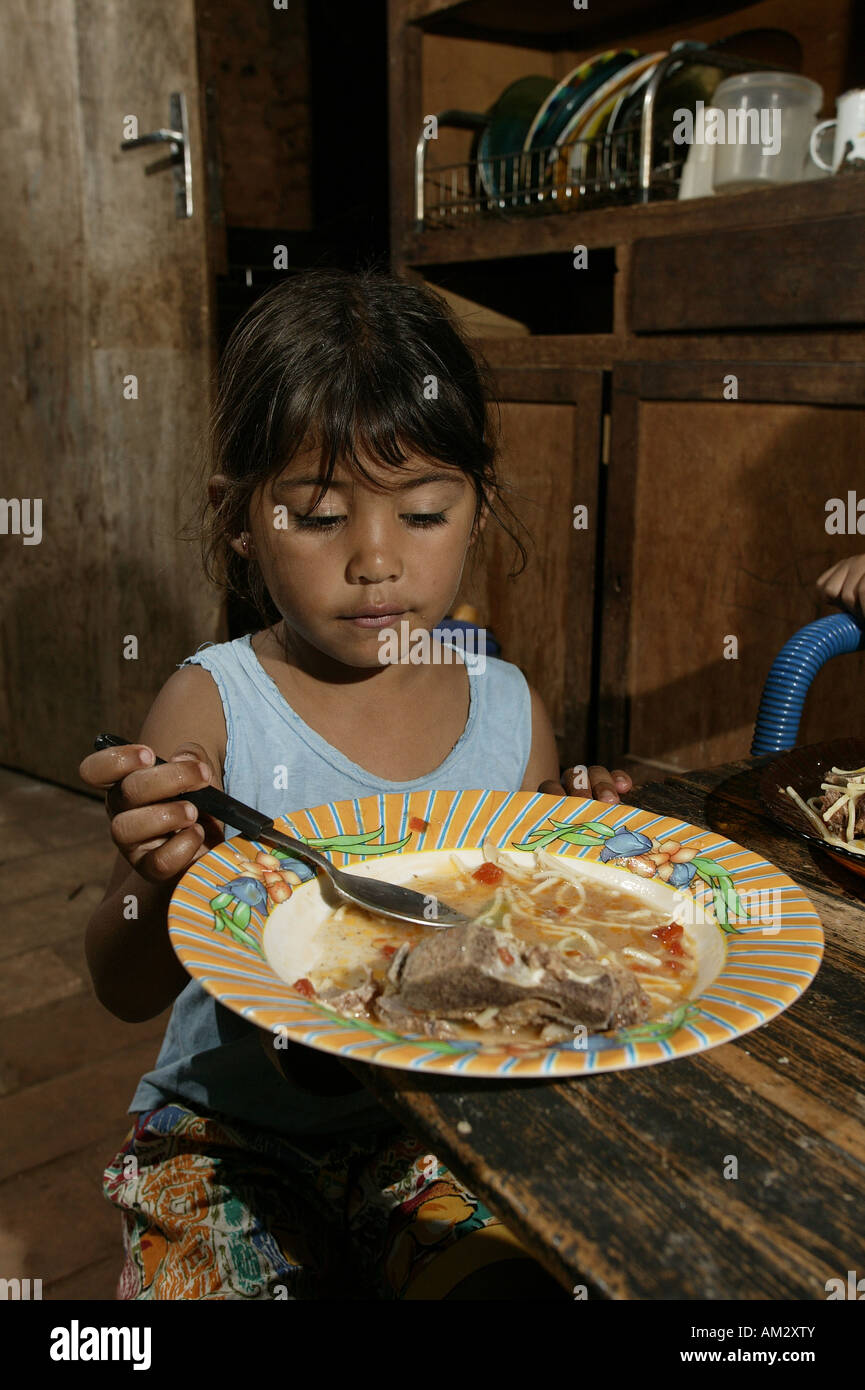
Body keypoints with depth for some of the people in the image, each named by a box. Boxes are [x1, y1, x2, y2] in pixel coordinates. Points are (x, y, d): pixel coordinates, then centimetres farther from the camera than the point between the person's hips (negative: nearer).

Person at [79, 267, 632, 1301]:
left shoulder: (510, 709, -5)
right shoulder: (212, 705, -14)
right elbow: (125, 992, -13)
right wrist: (160, 884, -33)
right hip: (230, 1133, -1)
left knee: (506, 1279, -18)